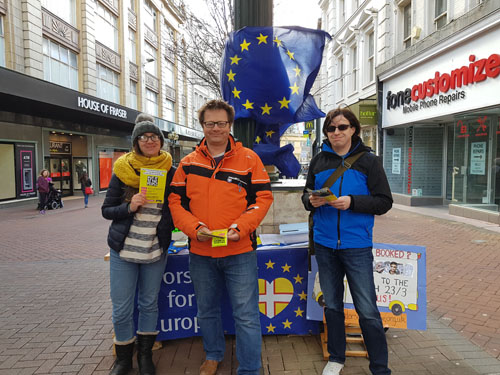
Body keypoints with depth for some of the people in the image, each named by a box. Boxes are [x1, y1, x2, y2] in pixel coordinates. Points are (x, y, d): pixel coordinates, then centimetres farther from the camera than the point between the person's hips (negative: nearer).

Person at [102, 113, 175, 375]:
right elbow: (106, 210, 0)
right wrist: (129, 207, -18)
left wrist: (168, 225, -12)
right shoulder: (123, 171, -3)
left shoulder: (171, 172, -1)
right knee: (121, 309, 6)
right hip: (123, 249, 0)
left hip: (156, 250, 1)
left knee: (149, 303, 14)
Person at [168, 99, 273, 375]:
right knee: (207, 310, 21)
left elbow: (263, 197, -3)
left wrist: (240, 228, -16)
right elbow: (175, 201, 5)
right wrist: (194, 227, -12)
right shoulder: (188, 163, 4)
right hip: (200, 252, 3)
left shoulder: (248, 159, -2)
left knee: (246, 314, 4)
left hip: (240, 251, -3)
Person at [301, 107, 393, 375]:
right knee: (332, 305, 17)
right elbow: (306, 193, 13)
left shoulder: (368, 160, -2)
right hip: (325, 244, 4)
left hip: (356, 245, -3)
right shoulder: (319, 161, 6)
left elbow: (384, 202, -5)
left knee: (367, 311, 0)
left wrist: (352, 202, -19)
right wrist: (311, 200, -10)